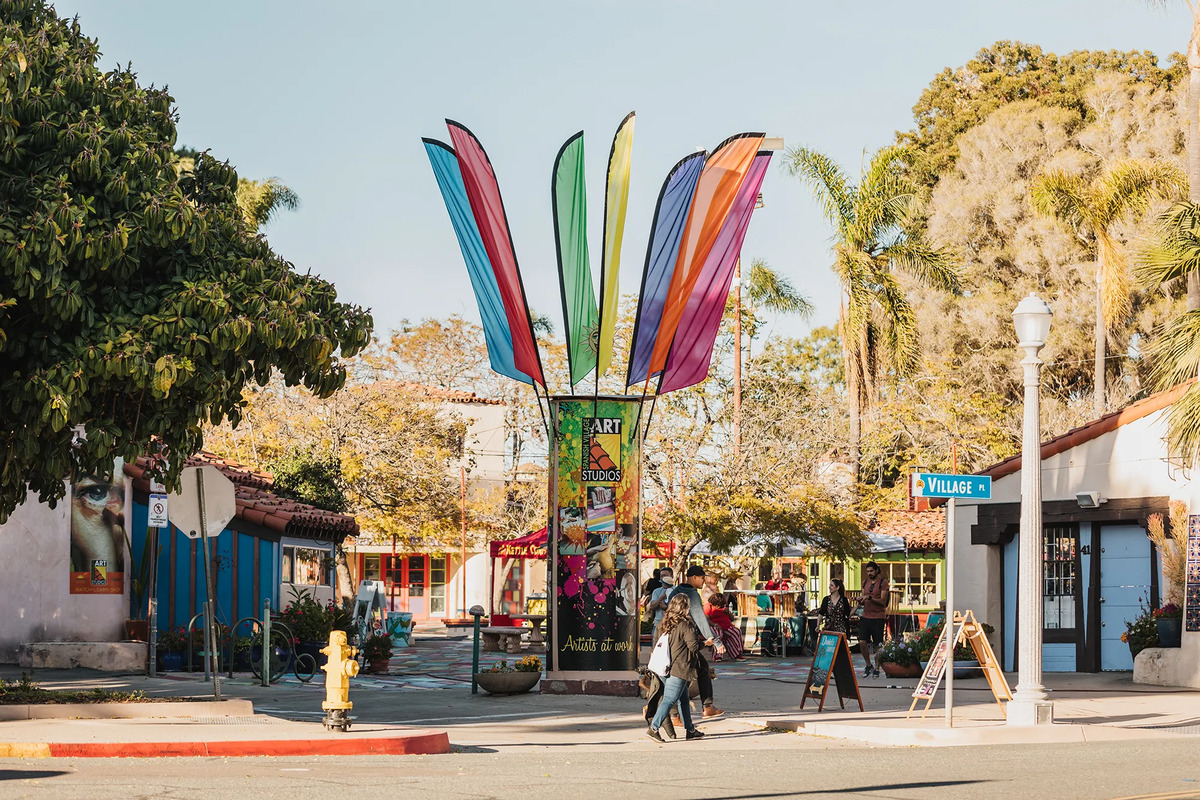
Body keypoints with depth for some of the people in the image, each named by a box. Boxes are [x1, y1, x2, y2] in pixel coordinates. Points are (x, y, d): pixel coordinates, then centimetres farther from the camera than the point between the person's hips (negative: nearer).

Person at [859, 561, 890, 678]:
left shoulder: (883, 582, -5)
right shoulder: (865, 582, 14)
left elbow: (883, 601, -12)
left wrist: (870, 598, -24)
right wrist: (862, 600, -5)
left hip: (878, 617, -5)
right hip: (865, 616, 5)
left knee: (878, 645, 0)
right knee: (862, 642, -4)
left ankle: (876, 668, 11)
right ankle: (868, 665, 14)